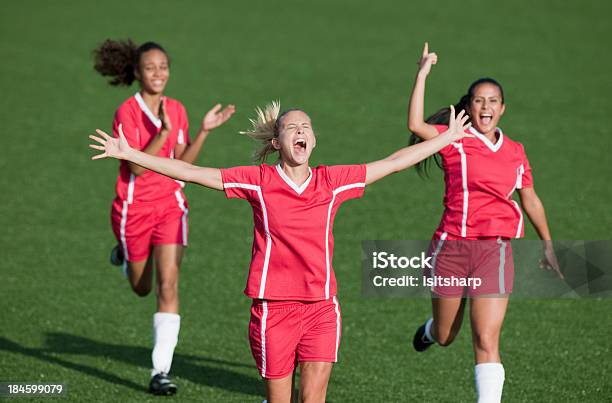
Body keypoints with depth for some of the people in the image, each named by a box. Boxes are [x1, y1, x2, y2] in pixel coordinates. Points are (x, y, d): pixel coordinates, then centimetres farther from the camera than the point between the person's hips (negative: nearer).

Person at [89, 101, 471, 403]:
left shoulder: (332, 181, 5)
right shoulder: (258, 181, -1)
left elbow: (394, 162, 14)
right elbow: (190, 172, -2)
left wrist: (449, 137, 19)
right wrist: (130, 154, -6)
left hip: (321, 307, 1)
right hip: (274, 307, -1)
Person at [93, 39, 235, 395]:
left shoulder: (177, 110, 3)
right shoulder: (127, 112, -12)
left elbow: (183, 164, 5)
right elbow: (137, 167, -20)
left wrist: (204, 131, -6)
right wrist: (163, 132, -30)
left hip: (171, 205, 2)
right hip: (134, 208, -2)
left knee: (168, 285, -12)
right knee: (142, 287, 15)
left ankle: (161, 370, -11)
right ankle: (125, 255, 52)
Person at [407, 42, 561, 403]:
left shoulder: (515, 152, 9)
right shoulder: (455, 140, -2)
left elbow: (530, 200, 21)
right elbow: (416, 125, -21)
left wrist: (548, 247, 24)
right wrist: (423, 74, -22)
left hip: (495, 249, 1)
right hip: (451, 247, -1)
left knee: (486, 341, -11)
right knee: (445, 336, 17)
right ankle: (430, 330, 55)